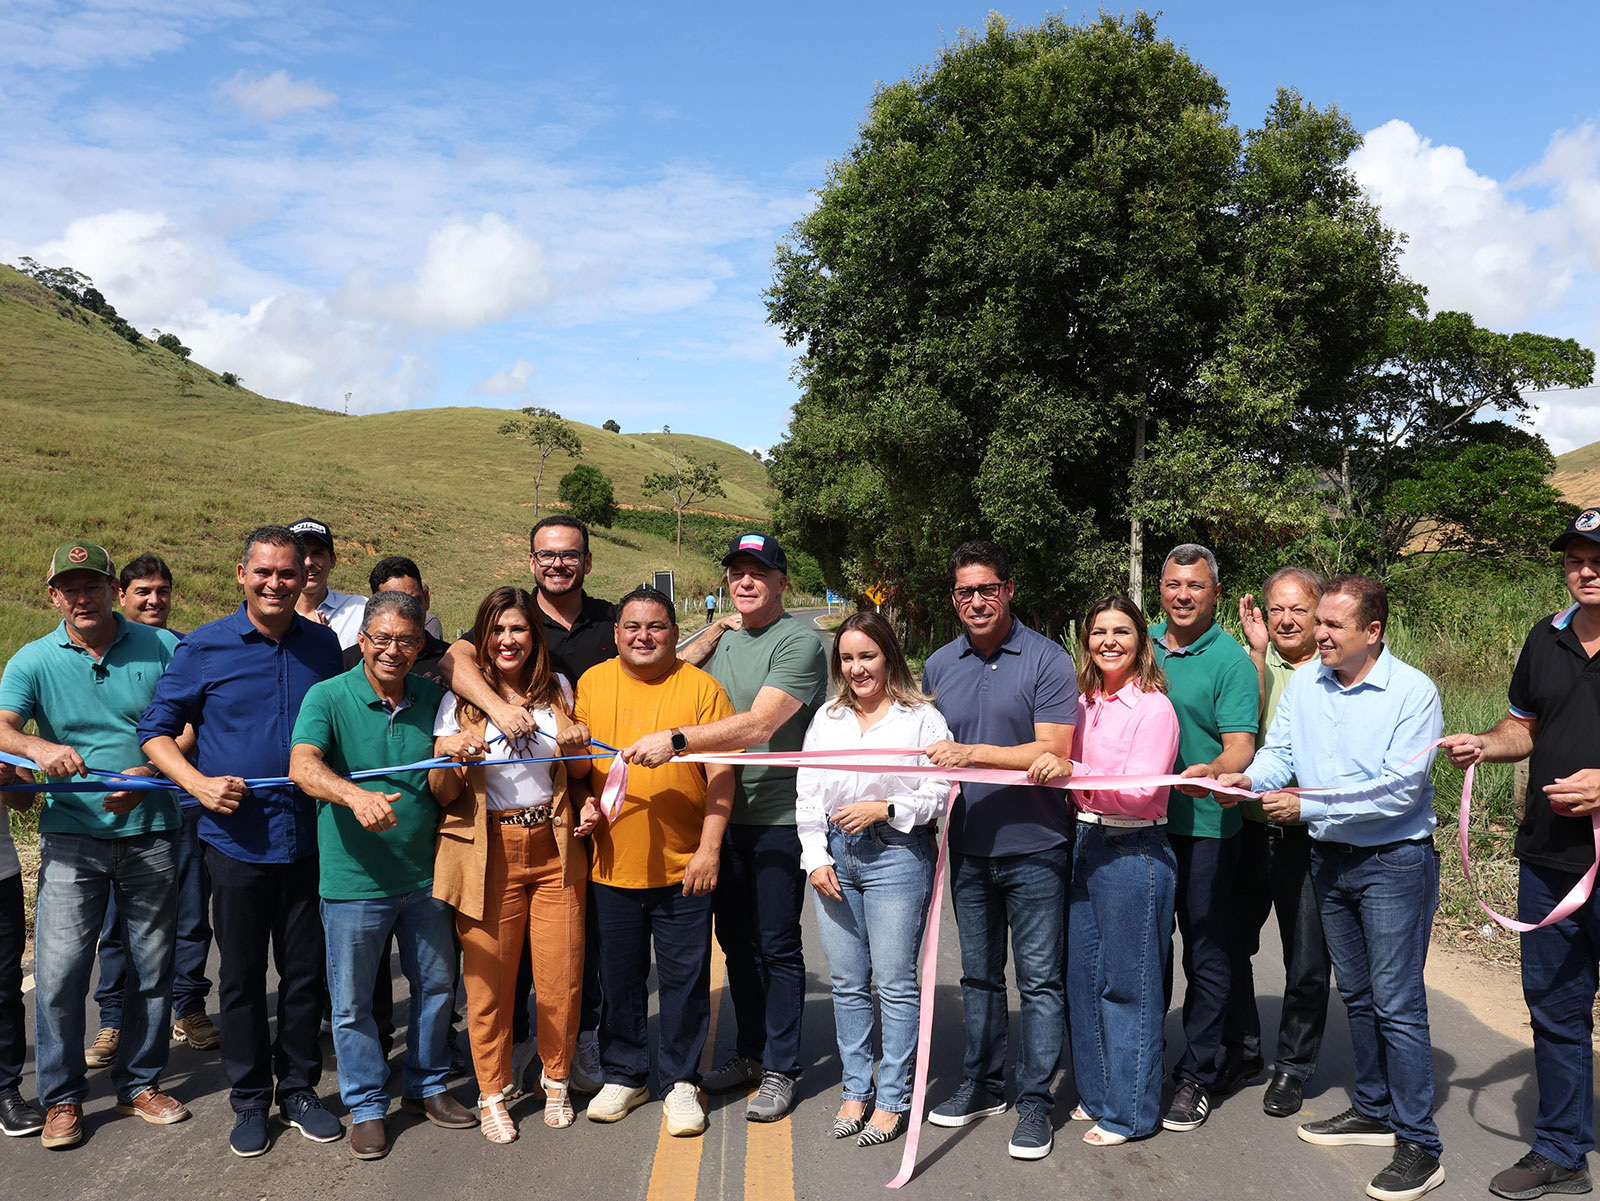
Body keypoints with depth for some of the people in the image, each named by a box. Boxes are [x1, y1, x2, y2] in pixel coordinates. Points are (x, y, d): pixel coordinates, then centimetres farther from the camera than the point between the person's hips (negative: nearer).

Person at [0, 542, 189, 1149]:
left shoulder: (161, 649, 0)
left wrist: (147, 773, -14)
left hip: (150, 832, 1)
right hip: (73, 834, -1)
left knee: (152, 967, 9)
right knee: (59, 969, -3)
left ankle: (140, 1082, 26)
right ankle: (63, 1097, 15)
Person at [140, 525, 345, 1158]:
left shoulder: (324, 645, 4)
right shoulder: (204, 647, -4)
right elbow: (156, 728, 2)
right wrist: (197, 782, -13)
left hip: (309, 837, 2)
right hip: (237, 838, -2)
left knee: (306, 970, 10)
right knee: (241, 975, 9)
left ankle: (298, 1089, 28)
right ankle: (249, 1100, 24)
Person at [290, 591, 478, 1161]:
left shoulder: (433, 698, 2)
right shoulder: (328, 697, -10)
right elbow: (302, 766, -27)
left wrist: (455, 760, -17)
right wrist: (355, 795, -45)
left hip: (424, 875, 4)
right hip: (353, 879, -4)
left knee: (436, 986, 17)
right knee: (352, 1001, 8)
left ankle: (426, 1087, 37)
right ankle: (366, 1105, 27)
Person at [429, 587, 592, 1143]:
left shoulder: (558, 690, 9)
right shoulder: (460, 701, 1)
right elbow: (442, 794, 0)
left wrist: (585, 801, 1)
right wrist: (449, 758, -20)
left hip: (555, 847, 2)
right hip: (489, 853, -2)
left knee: (561, 976, 2)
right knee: (489, 978, 2)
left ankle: (556, 1082, 25)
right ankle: (492, 1094, 21)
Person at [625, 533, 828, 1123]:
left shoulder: (799, 643, -12)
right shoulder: (721, 639, 13)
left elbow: (759, 725, -25)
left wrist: (676, 740, -32)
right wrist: (716, 630, 1)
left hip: (779, 815, -7)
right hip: (724, 813, 7)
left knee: (777, 944, 2)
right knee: (736, 939, 15)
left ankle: (780, 1069, 15)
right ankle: (749, 1052, 30)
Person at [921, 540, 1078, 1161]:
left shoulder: (1047, 660, -10)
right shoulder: (939, 665, 7)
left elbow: (1053, 752, -17)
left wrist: (973, 753, -23)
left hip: (1033, 847, -5)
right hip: (969, 846, 5)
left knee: (1039, 976, 3)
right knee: (978, 972, 17)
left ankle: (1035, 1100, 13)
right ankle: (980, 1083, 30)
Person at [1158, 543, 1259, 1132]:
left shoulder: (1231, 659, -8)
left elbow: (1241, 746, -16)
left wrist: (1212, 772, -36)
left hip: (1205, 825, -5)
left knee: (1207, 954, 4)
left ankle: (1197, 1075, 16)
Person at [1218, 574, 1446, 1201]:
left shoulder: (1412, 692, -16)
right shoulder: (1302, 685, 2)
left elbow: (1398, 789, -22)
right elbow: (1278, 752, 0)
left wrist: (1306, 805, -22)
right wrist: (1248, 778, -23)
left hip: (1393, 861, -6)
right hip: (1329, 859, 6)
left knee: (1396, 1002, -5)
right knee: (1356, 993, 17)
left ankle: (1419, 1146, 4)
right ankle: (1374, 1111, 32)